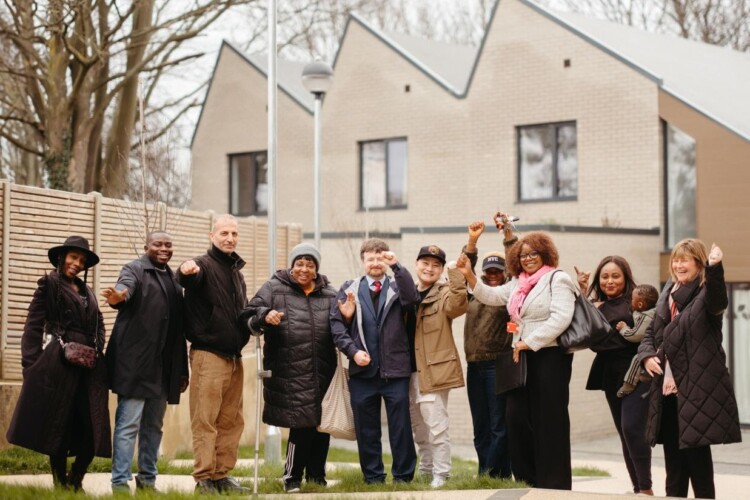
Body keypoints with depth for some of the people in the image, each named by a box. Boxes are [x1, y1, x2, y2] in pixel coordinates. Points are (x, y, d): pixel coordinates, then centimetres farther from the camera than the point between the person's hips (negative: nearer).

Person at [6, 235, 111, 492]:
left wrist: (96, 351, 3)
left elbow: (99, 326, 21)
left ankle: (75, 480, 14)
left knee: (93, 428, -1)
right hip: (60, 365, -5)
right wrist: (31, 365, -10)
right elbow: (33, 326, -3)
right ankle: (60, 482, 11)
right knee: (59, 425, 1)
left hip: (89, 366, 5)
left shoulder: (87, 292, 21)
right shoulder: (49, 285, 3)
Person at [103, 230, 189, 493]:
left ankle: (147, 479, 20)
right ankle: (120, 482, -4)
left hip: (164, 366, 7)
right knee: (128, 424, -6)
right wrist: (119, 296, -50)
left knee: (154, 425, 12)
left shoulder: (174, 279, 18)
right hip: (136, 362, -6)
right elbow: (125, 286, -25)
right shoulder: (135, 269, 0)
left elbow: (179, 326, 17)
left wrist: (183, 369, 14)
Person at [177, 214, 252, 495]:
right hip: (208, 354, -8)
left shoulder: (236, 270, 18)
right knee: (205, 420, -6)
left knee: (232, 420, 11)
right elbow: (187, 280, -31)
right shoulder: (204, 265, -7)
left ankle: (222, 475, 18)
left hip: (234, 355, 8)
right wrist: (186, 271, -53)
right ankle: (204, 478, -3)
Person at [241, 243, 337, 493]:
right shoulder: (274, 288, 5)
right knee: (302, 425, -6)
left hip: (323, 374, 4)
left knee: (322, 425, 8)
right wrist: (264, 316, -22)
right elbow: (249, 315, -2)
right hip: (290, 375, -4)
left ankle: (316, 476, 24)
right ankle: (292, 478, 10)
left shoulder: (329, 294, 14)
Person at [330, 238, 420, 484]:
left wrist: (396, 266, -20)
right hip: (362, 371, 1)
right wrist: (353, 351, -9)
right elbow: (336, 323, 4)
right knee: (367, 431, 6)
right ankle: (373, 478, 14)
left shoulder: (398, 286, 9)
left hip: (395, 370, -1)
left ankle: (403, 476, 8)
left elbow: (412, 298, -14)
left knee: (401, 428, 1)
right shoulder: (349, 288, 11)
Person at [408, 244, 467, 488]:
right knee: (418, 426, 15)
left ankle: (441, 475, 1)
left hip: (434, 370, -7)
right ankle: (425, 471, 26)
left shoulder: (444, 294, -4)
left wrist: (455, 272, -31)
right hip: (410, 369, 7)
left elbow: (458, 304, -27)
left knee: (436, 426, -6)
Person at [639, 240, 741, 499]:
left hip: (697, 389, -7)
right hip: (667, 389, 7)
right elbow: (650, 333, 20)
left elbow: (718, 302, -30)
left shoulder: (705, 294, -6)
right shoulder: (668, 295, 15)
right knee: (672, 451, 12)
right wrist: (647, 355, -1)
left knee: (696, 451, -5)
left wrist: (715, 268, -47)